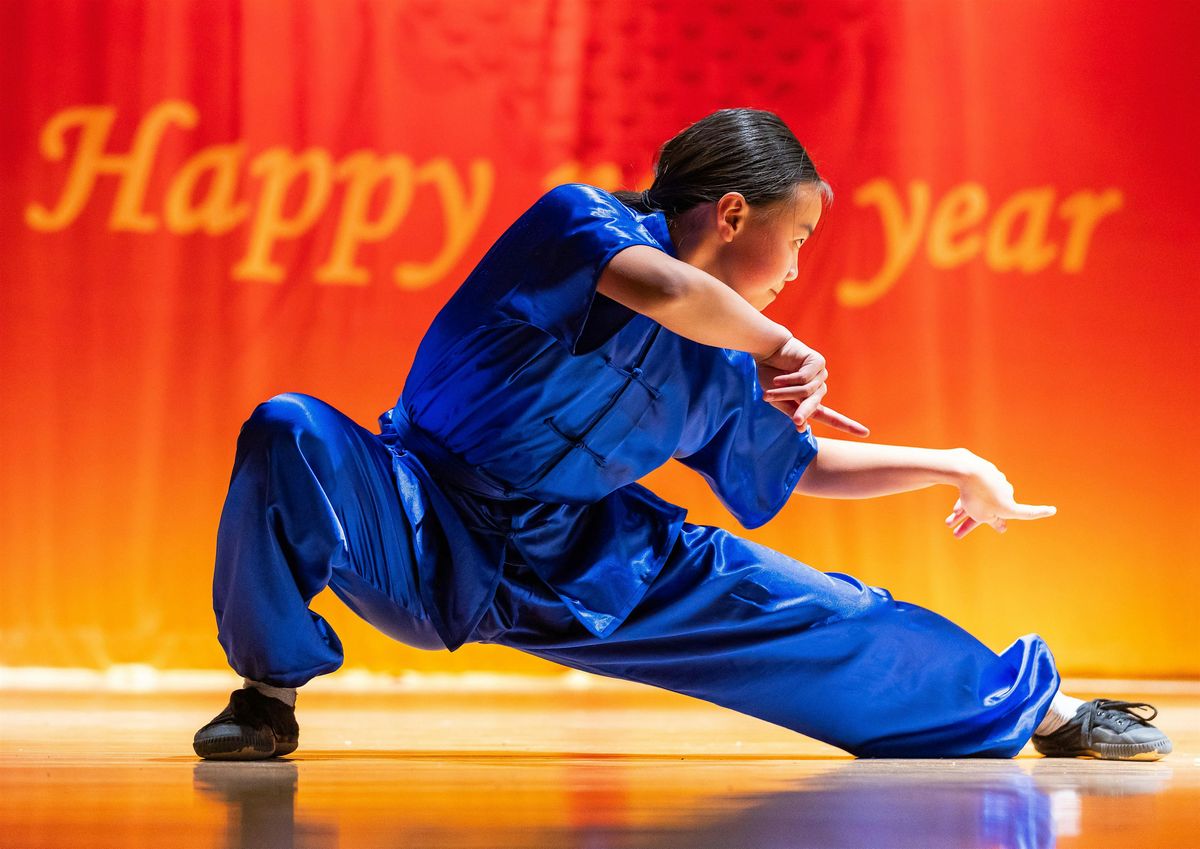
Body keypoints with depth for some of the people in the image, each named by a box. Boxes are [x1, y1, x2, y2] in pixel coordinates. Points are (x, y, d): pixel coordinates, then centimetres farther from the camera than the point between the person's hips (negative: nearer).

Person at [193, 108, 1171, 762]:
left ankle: (1032, 704, 20)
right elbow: (656, 288, -35)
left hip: (576, 566, 6)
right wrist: (779, 347, -22)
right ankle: (271, 694, -17)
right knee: (292, 433, -37)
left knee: (807, 613, 1)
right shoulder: (582, 217, -11)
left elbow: (803, 465, 27)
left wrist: (953, 466, 25)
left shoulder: (721, 376, 9)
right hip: (426, 531, -5)